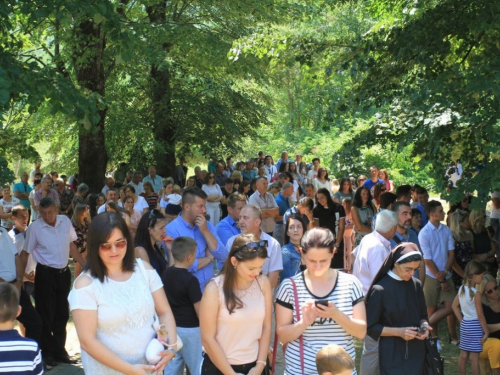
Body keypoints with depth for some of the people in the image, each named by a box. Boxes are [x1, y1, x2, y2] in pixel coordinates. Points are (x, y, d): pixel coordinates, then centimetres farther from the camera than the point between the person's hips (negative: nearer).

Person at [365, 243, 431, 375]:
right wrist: (398, 331, -18)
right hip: (392, 356, -4)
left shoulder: (416, 285, 2)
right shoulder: (380, 290, -12)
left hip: (416, 353, 5)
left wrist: (424, 326, -7)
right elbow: (371, 327, -8)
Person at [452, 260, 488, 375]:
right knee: (474, 357, 0)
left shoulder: (461, 289, 2)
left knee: (463, 354, 14)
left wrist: (462, 321, 14)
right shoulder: (476, 293, -20)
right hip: (475, 325, -7)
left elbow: (455, 306, 12)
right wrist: (486, 331, -8)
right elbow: (480, 315, -16)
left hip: (464, 324, 7)